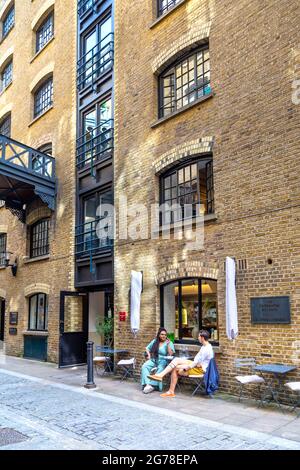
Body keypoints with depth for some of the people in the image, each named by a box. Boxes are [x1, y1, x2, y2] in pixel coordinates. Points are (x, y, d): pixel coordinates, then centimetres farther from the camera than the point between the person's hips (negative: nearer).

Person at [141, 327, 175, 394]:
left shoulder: (169, 343, 3)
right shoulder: (155, 341, 14)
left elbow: (170, 354, -9)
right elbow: (147, 348, 24)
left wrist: (168, 344, -13)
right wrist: (149, 354, 6)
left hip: (163, 361, -3)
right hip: (153, 360, 3)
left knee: (160, 369, -37)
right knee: (144, 366, -27)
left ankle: (152, 385, -36)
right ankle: (147, 384, -38)